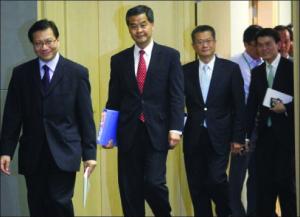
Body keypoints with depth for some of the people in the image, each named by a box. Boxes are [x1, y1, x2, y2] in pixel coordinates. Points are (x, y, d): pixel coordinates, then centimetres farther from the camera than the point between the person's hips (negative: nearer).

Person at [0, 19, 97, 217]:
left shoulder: (77, 72, 1)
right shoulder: (21, 73, 7)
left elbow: (86, 116, 1)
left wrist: (89, 153, -3)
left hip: (63, 153, -2)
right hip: (32, 154, 2)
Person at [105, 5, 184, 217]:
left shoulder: (170, 56, 3)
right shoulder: (119, 60, 9)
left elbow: (177, 96, -2)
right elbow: (113, 100, 11)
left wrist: (175, 128, -11)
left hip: (156, 132, -3)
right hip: (128, 133, 3)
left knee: (153, 182, -12)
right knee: (130, 190, 4)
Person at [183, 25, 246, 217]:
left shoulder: (231, 69, 0)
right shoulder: (186, 71, 7)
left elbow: (239, 106, 0)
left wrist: (238, 138, -4)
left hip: (219, 136, -3)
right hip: (193, 137, 3)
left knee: (216, 179, -12)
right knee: (197, 186, 4)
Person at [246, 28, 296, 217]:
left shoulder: (291, 68, -3)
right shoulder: (256, 72, 12)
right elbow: (252, 106, 11)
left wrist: (286, 108, -20)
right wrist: (247, 135, 5)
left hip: (286, 134, -4)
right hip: (265, 135, 5)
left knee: (286, 183, -3)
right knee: (264, 183, 5)